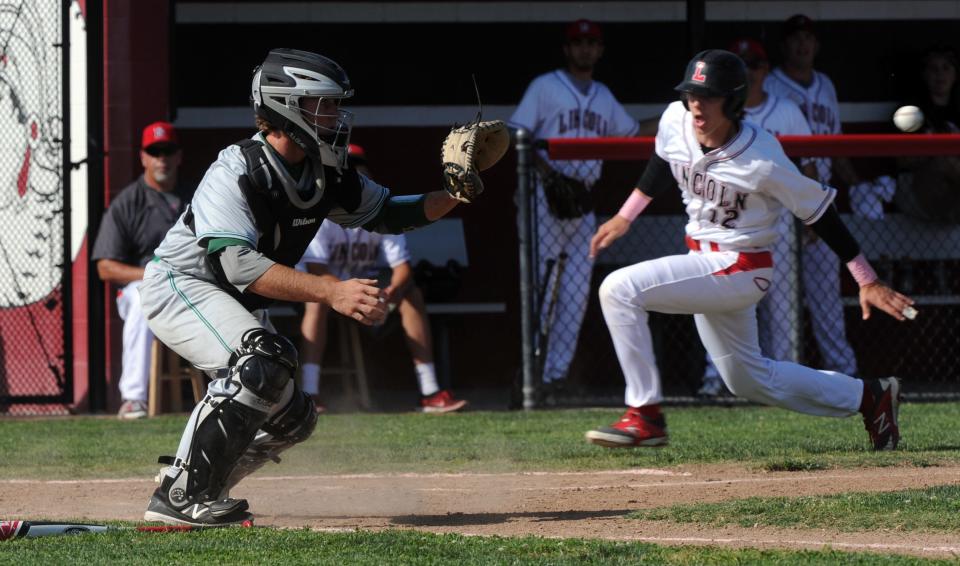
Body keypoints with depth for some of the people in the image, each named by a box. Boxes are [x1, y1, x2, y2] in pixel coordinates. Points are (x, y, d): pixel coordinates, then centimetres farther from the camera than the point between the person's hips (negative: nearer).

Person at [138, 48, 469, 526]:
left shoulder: (326, 176, -3)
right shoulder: (236, 173, -27)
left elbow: (388, 214, 12)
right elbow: (236, 263, -39)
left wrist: (453, 196, -8)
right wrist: (331, 292, -47)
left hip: (237, 306, 9)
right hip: (178, 285, -9)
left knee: (292, 419, 6)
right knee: (262, 362, -33)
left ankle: (186, 490, 17)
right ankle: (181, 496, -29)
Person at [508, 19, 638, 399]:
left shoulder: (603, 97, 18)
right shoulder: (545, 87, -1)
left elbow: (632, 134, 27)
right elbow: (516, 135, -8)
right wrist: (548, 174, -20)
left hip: (585, 203, 6)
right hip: (546, 199, -6)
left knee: (576, 293, 3)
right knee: (540, 284, -12)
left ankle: (557, 373, 6)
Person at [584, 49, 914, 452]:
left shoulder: (762, 161, -24)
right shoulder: (675, 122, -9)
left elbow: (819, 212, -14)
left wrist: (867, 282, -11)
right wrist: (626, 216, 21)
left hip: (737, 268, -8)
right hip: (705, 262, 8)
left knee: (619, 290, -22)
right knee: (748, 378, 21)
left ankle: (644, 417, -16)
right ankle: (868, 397, 33)